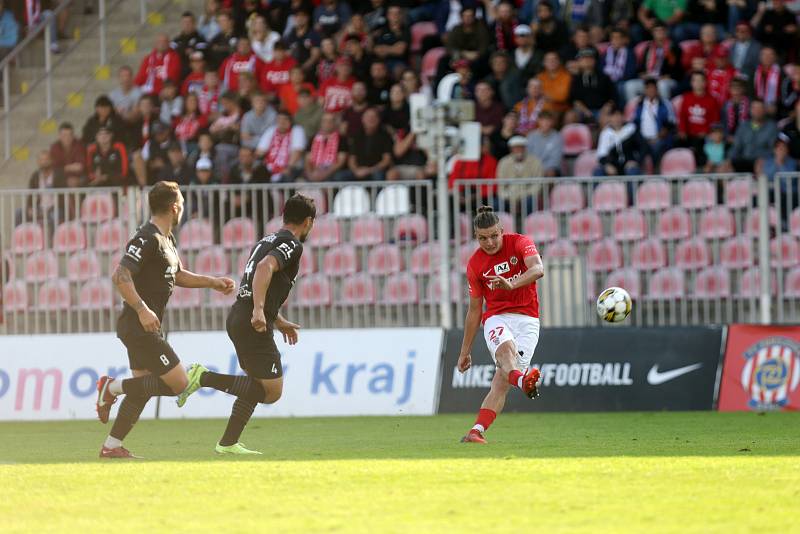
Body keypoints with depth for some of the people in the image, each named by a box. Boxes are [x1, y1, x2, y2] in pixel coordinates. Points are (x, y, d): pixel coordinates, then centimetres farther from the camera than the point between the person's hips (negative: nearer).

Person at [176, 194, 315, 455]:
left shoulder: (267, 241, 22)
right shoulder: (293, 244, -7)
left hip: (238, 316, 10)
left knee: (257, 383, 21)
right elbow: (265, 268, -25)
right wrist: (259, 310, -33)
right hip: (255, 325, -10)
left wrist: (279, 321, 38)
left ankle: (228, 443, 16)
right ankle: (204, 377, -13)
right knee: (272, 391, -6)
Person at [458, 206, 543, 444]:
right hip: (496, 318, 0)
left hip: (526, 318, 0)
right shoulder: (475, 264, 7)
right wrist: (465, 351, 17)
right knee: (505, 348, -36)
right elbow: (474, 309, 15)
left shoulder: (520, 243, -2)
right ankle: (521, 380, -69)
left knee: (502, 381, -15)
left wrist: (512, 284, -42)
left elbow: (538, 269, -23)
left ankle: (478, 431, -19)